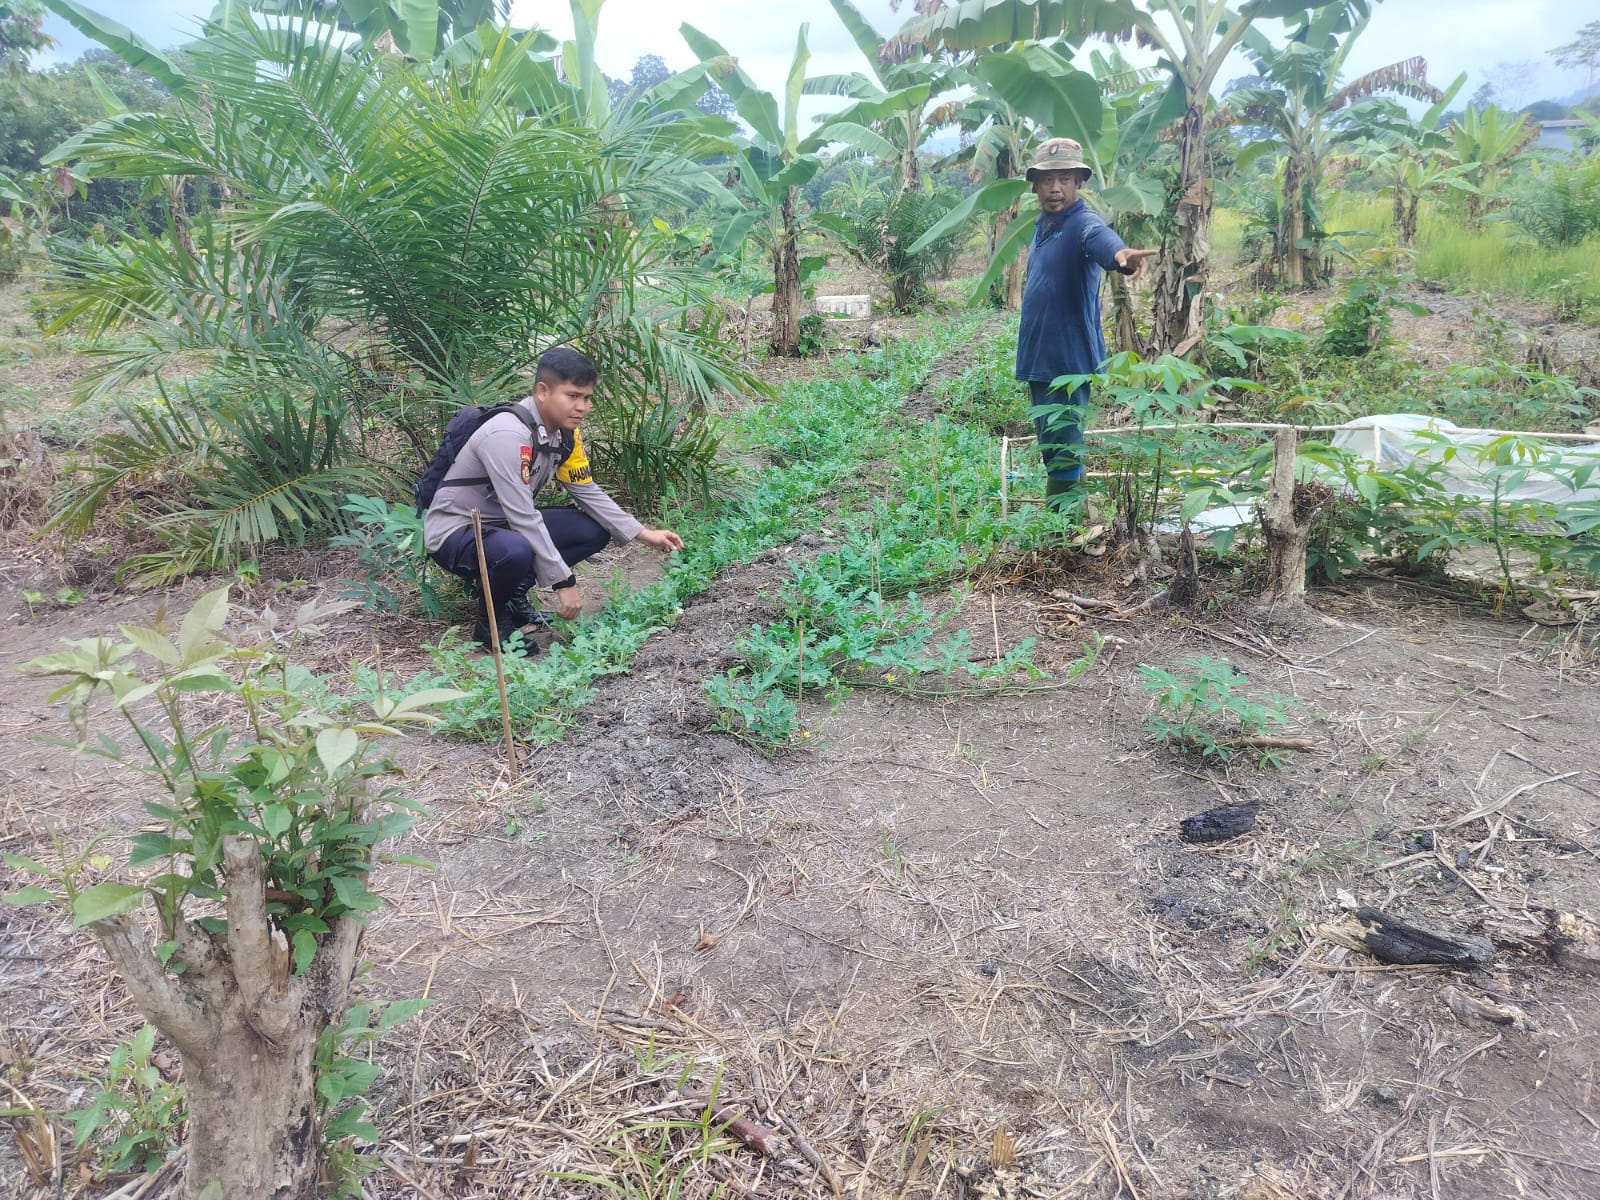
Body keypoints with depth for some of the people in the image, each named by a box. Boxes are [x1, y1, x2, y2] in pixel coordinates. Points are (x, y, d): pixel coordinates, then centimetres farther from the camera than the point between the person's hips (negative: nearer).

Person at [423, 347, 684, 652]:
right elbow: (525, 517, -31)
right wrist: (564, 582, -28)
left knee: (595, 531, -2)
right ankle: (491, 621, -7)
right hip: (454, 533, -8)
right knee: (516, 551, -39)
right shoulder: (508, 434, -30)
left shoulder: (566, 433, -3)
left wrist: (643, 534, -5)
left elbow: (588, 492, 5)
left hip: (504, 525, 8)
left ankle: (513, 592, 7)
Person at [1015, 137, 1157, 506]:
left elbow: (1102, 239, -37)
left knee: (1065, 450, -4)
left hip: (1069, 359, -9)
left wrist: (1120, 254, -61)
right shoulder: (1042, 225, 12)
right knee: (1049, 447, 18)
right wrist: (1029, 355, 12)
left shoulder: (1084, 223, -13)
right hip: (1039, 358, 9)